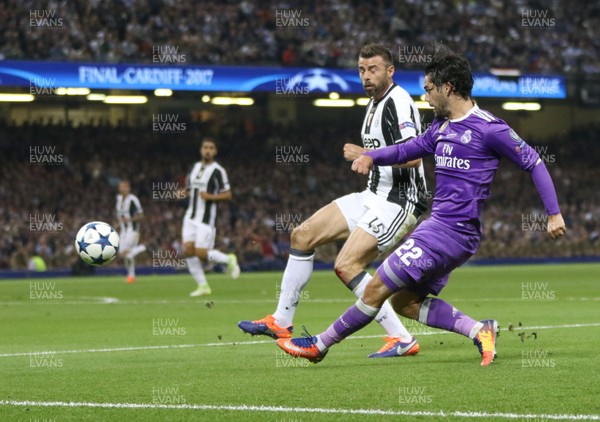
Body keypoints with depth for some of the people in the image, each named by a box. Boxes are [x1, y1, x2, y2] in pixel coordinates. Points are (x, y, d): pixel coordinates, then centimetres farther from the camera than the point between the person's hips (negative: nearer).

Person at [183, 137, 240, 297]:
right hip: (191, 217, 7)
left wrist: (210, 197, -21)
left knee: (201, 253, -11)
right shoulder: (195, 167, 13)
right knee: (188, 250, -4)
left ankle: (228, 260, 16)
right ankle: (203, 285, 6)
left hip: (206, 219, -7)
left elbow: (228, 195, -9)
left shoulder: (218, 171, -9)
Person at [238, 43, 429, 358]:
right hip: (374, 195, 10)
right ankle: (281, 321, 14)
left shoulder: (397, 102, -16)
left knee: (346, 265, -21)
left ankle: (401, 339, -15)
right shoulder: (375, 102, 15)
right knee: (303, 235, 7)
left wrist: (366, 155, -23)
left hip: (398, 202, -10)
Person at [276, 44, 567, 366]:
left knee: (378, 288, -5)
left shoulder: (488, 128, -11)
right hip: (441, 228, 10)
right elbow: (408, 149, 26)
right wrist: (371, 156, 7)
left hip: (451, 231, -10)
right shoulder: (442, 126, 14)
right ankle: (479, 330, 4)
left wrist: (554, 213, -8)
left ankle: (320, 345, 6)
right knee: (405, 302, 11)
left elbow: (533, 162, -6)